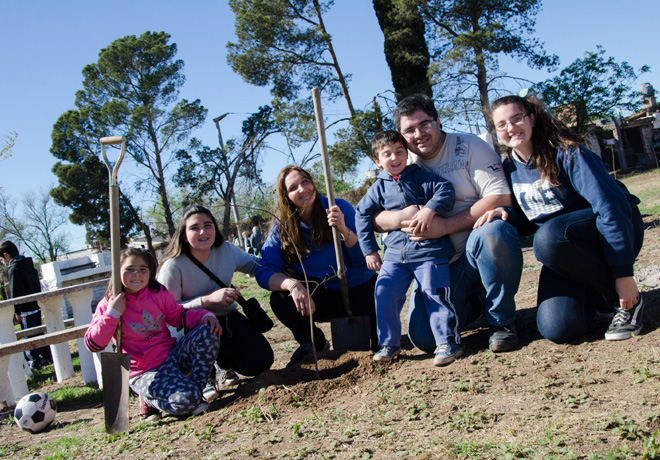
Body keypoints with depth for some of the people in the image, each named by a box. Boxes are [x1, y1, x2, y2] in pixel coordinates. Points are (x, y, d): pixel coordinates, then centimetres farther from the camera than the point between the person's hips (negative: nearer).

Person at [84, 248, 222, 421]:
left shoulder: (159, 294, 3)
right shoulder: (108, 305, -6)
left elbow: (179, 316, 12)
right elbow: (92, 345, -11)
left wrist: (205, 316, -7)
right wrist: (112, 314, -21)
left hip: (172, 354, 5)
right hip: (144, 372, -5)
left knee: (208, 331, -18)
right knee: (184, 401, -30)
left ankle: (196, 386, -7)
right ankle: (149, 400, 2)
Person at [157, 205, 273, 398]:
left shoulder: (227, 251, -10)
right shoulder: (173, 266, -22)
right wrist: (209, 299, -34)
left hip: (227, 317, 4)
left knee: (260, 362, -15)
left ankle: (224, 364, 22)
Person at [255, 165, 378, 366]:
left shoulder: (341, 208, -12)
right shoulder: (281, 227, -8)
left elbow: (364, 262, -14)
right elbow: (264, 272, -17)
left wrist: (344, 230, -32)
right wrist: (292, 284, -37)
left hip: (359, 289, -1)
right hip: (323, 297, 2)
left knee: (378, 340, -24)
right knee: (280, 300, -26)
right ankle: (314, 342, 4)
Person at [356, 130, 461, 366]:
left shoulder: (421, 177, 4)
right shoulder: (379, 188, 11)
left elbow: (445, 190, -6)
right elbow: (363, 214, 14)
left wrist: (430, 209, -24)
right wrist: (369, 249, 10)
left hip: (429, 250, -3)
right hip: (395, 253, 3)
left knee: (434, 292, -10)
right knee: (384, 290, -10)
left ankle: (447, 342, 2)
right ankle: (389, 343, 4)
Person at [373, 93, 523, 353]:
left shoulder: (468, 146, -2)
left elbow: (500, 198, -14)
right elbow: (374, 218, 5)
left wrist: (445, 226, -21)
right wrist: (400, 218, -19)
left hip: (478, 253, -3)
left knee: (493, 233, -38)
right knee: (424, 339, -13)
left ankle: (502, 321, -13)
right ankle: (475, 304, 19)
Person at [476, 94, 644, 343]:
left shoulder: (566, 152, -17)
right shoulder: (510, 168, 2)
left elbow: (611, 206, -22)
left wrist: (623, 273, -26)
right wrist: (507, 214, -12)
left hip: (615, 230, -5)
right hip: (564, 249, 5)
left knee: (547, 237, -38)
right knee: (557, 329, -19)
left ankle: (626, 299, -15)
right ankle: (596, 292, 15)